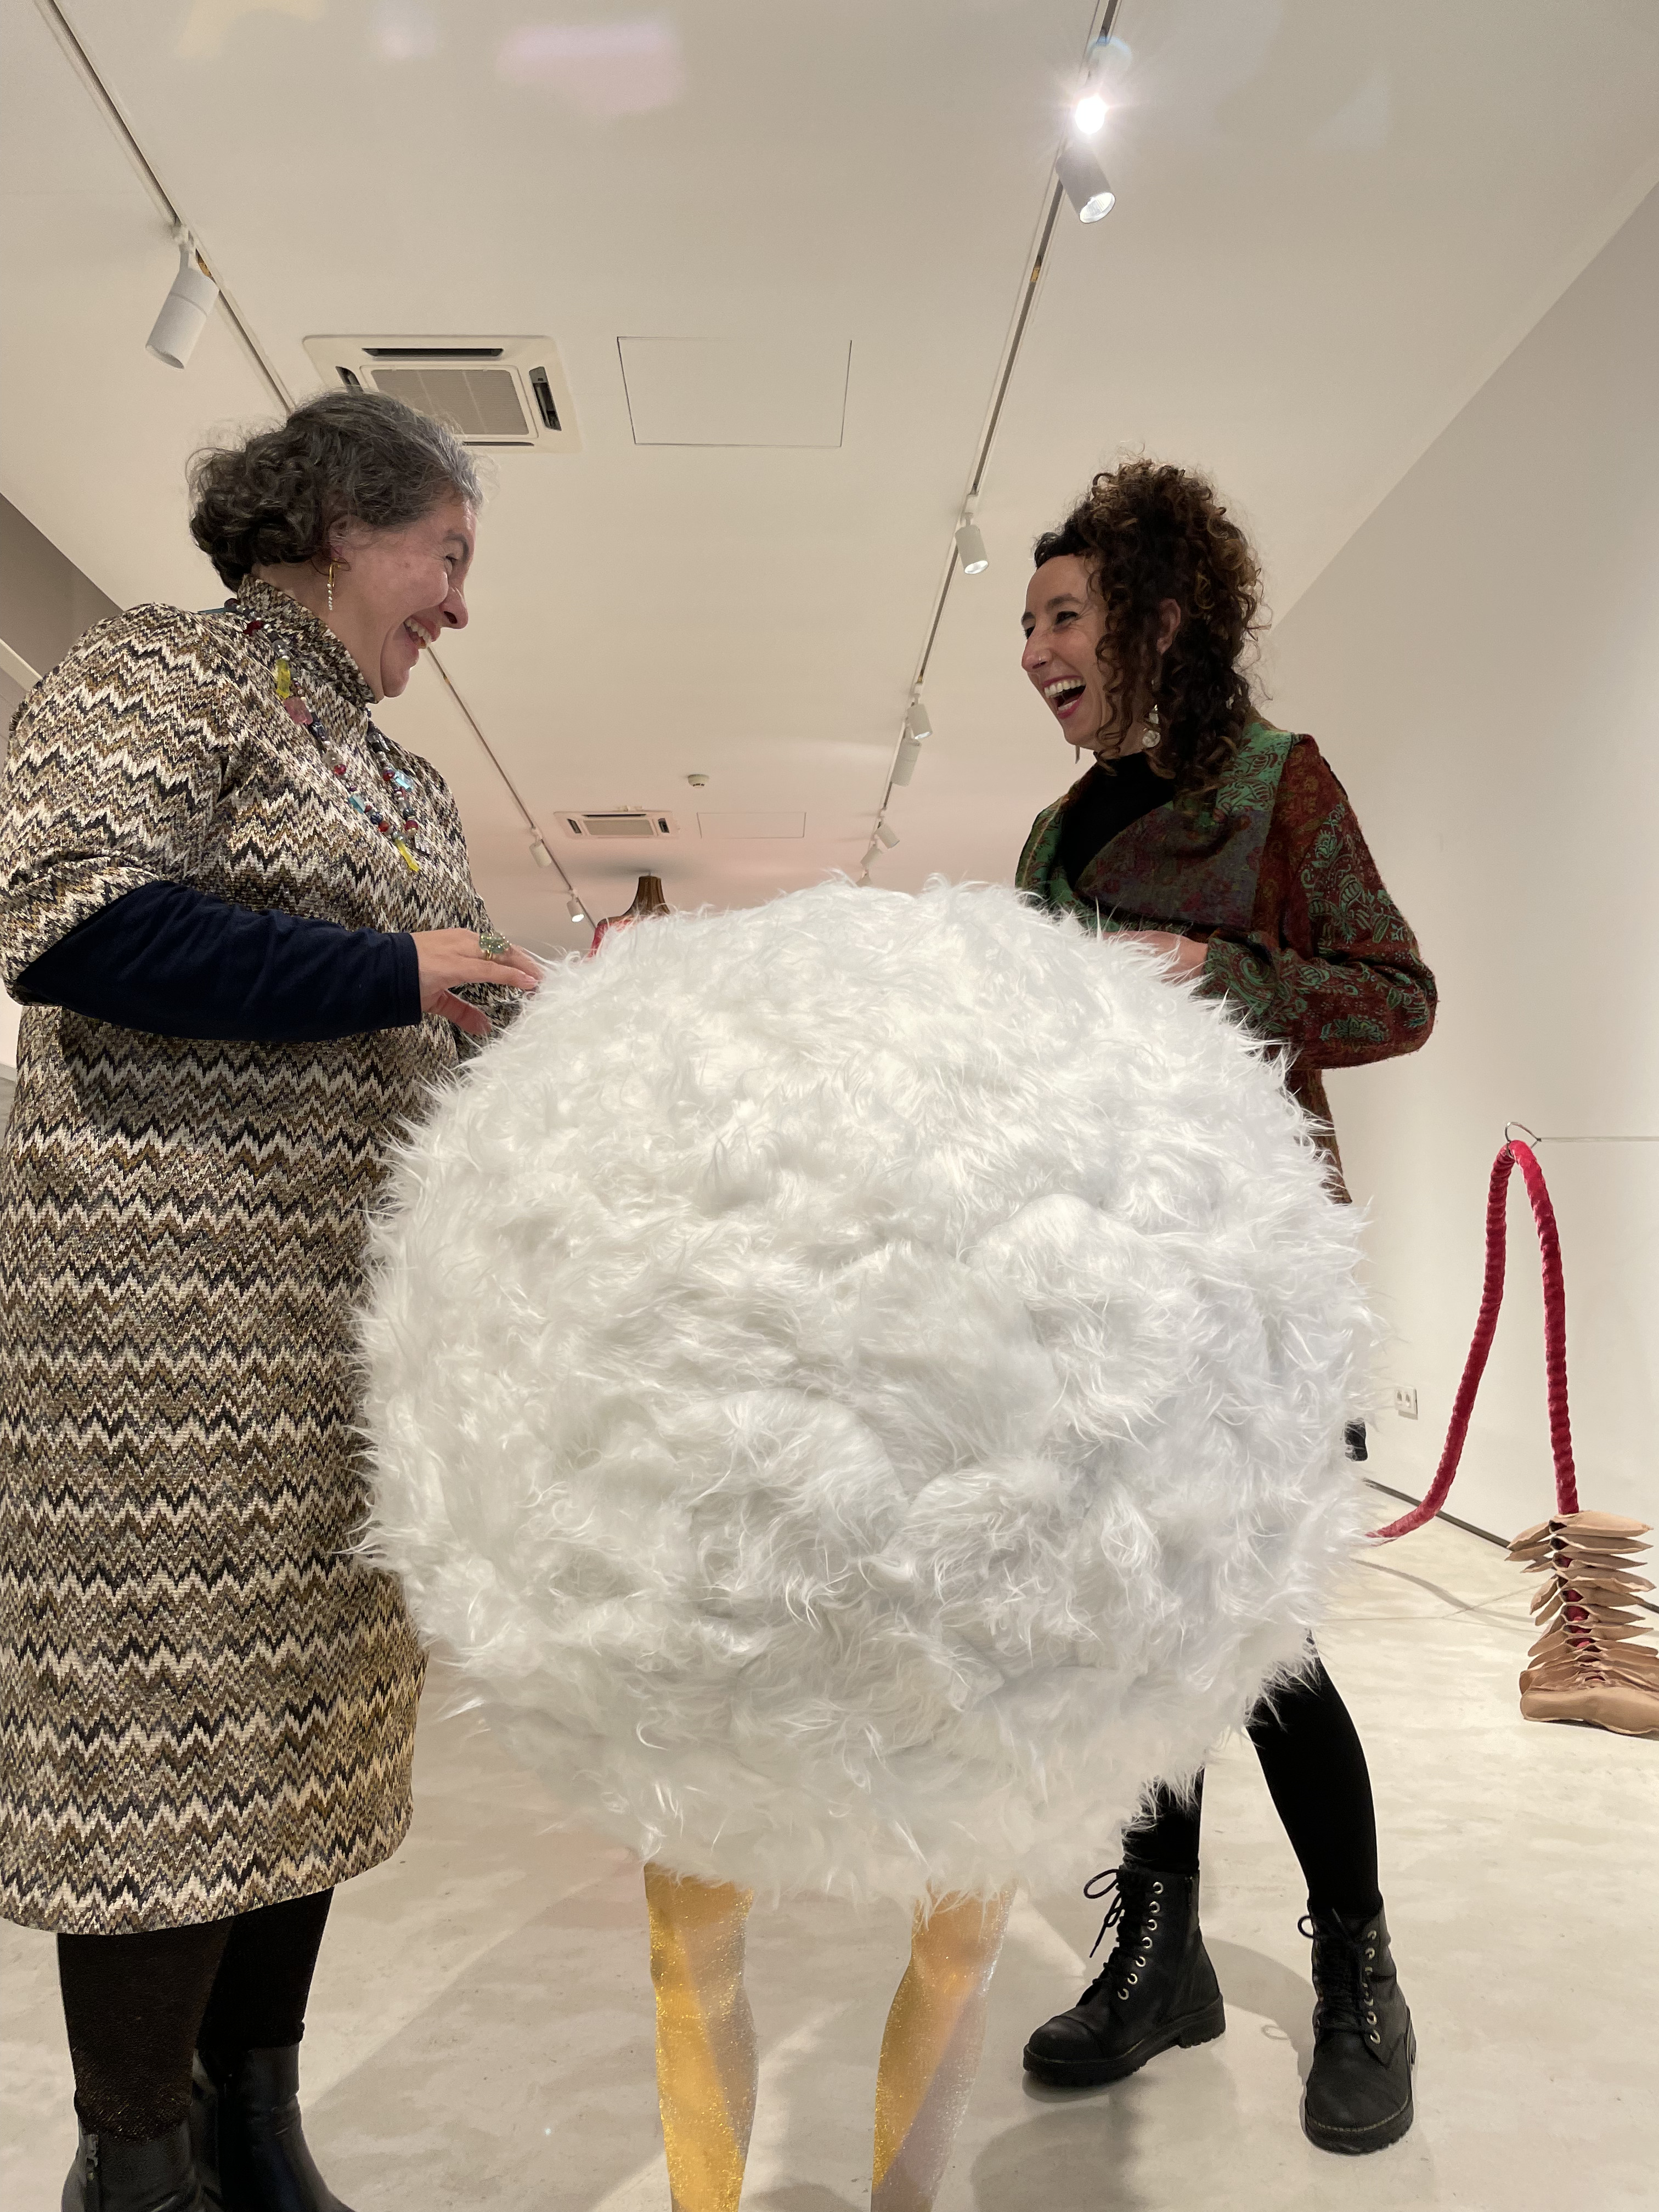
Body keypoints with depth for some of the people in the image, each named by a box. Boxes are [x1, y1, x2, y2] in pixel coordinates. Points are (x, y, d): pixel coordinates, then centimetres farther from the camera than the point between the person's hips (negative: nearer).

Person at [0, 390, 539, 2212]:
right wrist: (396, 972, -16)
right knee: (172, 1713, -2)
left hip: (369, 1312, 8)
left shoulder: (393, 778, 20)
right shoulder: (157, 675, -3)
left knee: (314, 1705, 12)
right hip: (170, 1290, -8)